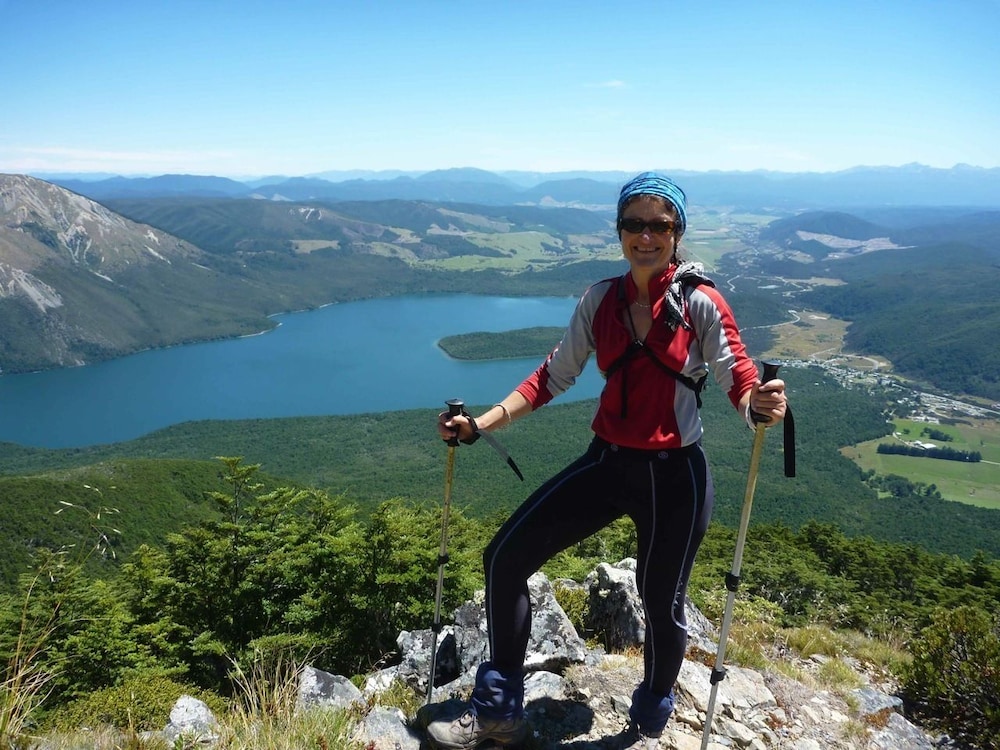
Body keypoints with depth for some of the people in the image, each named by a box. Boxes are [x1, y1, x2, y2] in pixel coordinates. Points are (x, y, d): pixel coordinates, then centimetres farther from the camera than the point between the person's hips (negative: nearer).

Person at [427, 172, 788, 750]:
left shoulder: (699, 302, -11)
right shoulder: (601, 301, 0)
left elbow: (740, 379, -11)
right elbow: (553, 377, 4)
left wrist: (760, 405, -36)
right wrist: (482, 424, -3)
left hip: (674, 475, -4)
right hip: (608, 463, 4)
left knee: (661, 603, 8)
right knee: (505, 558, 1)